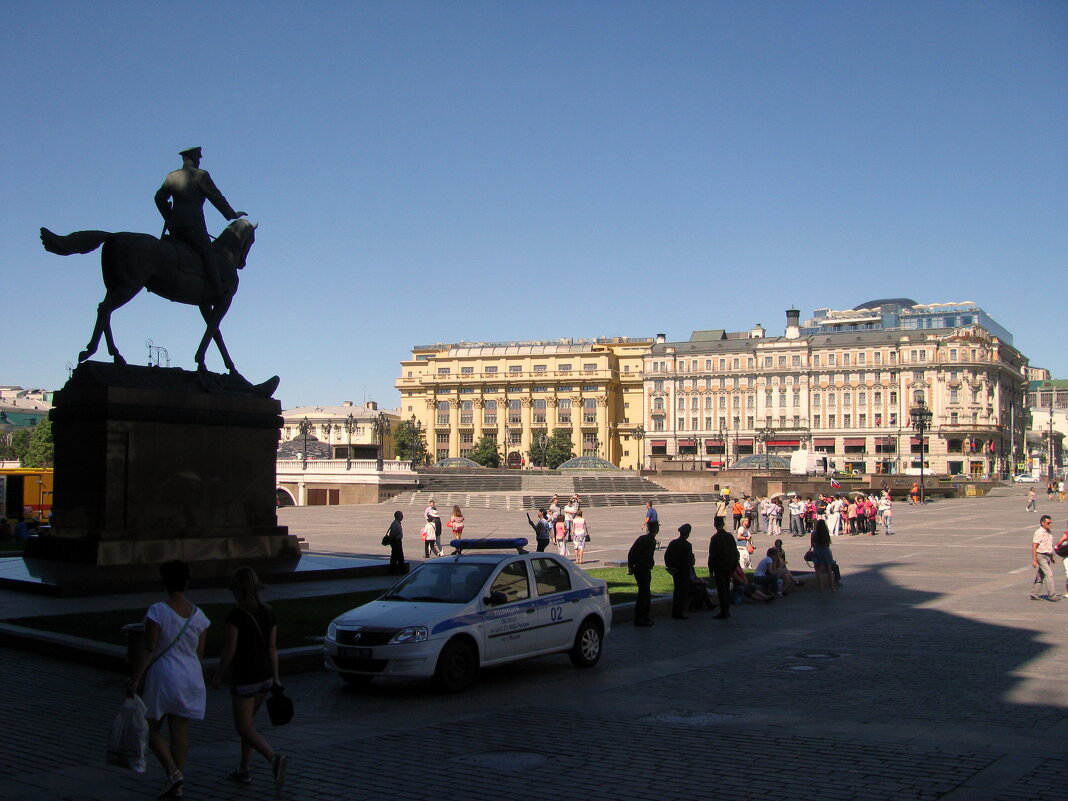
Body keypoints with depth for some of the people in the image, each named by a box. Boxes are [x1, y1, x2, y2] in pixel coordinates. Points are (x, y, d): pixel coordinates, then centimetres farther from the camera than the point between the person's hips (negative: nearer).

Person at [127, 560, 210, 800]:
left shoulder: (157, 611, -14)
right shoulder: (198, 615, 1)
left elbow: (148, 649, -16)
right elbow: (200, 652, 9)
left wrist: (134, 679, -9)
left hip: (163, 675, -5)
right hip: (191, 677, 5)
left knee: (152, 728, 12)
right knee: (181, 731, 9)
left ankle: (173, 772, -4)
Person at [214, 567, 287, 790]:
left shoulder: (236, 615, -16)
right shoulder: (269, 613, 2)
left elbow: (229, 650, -14)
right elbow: (272, 648, 6)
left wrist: (219, 675, 0)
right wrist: (276, 677, 12)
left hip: (244, 678, -7)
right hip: (265, 676, 7)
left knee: (245, 729, 1)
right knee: (248, 721, 22)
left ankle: (274, 758, -22)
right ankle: (244, 771, 26)